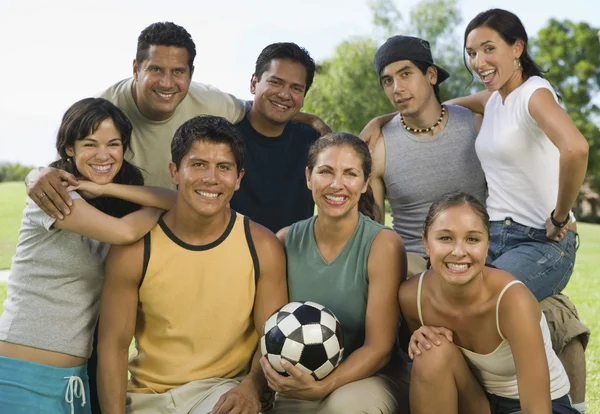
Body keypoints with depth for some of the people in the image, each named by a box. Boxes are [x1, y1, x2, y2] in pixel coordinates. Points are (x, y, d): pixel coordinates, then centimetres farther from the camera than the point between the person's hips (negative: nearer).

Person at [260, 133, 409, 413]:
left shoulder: (383, 245, -12)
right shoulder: (285, 241, -1)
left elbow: (378, 348, -13)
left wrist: (323, 387, -26)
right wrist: (269, 366, -15)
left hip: (370, 378, -2)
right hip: (301, 385, 3)